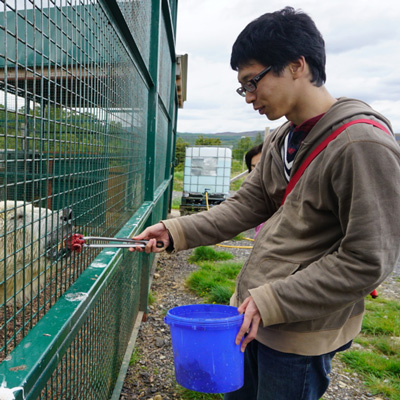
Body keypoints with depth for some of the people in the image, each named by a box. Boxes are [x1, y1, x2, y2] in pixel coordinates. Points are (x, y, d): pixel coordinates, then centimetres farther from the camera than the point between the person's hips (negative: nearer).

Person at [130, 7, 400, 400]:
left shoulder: (363, 144, -21)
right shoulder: (280, 140, 6)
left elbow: (367, 261, -21)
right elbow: (245, 205, 6)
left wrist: (270, 302, -20)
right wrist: (175, 231, -4)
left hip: (301, 331, -7)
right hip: (250, 312, 8)